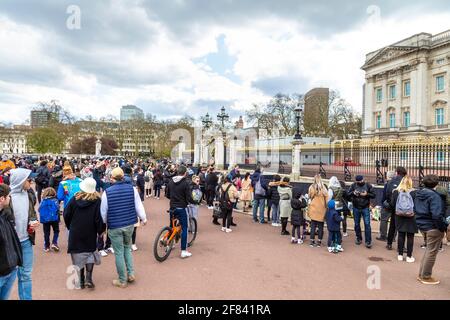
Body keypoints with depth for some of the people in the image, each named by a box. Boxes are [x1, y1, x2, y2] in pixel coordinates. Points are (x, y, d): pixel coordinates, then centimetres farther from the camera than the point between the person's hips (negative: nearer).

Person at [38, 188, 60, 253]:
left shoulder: (43, 201, 5)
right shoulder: (55, 200, -2)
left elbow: (40, 210, 1)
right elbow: (57, 209, -8)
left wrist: (42, 218, 12)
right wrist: (58, 219, 1)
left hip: (45, 219, 2)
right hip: (54, 218, -2)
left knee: (46, 233, 12)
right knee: (56, 231, 14)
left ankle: (46, 247, 16)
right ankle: (54, 243, -1)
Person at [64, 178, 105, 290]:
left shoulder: (75, 199, -5)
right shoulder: (97, 200, -13)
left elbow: (66, 214, 0)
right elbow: (99, 218, -13)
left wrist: (70, 226, 16)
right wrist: (100, 230, 2)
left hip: (75, 234, 1)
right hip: (90, 234, -1)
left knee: (78, 255, 11)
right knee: (90, 254, 15)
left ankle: (81, 281, 16)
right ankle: (88, 278, 4)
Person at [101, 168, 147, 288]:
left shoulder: (107, 192, -12)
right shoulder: (132, 189, -8)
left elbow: (103, 211, -2)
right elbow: (139, 206, -1)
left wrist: (104, 223, 17)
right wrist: (144, 218, 15)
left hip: (114, 227, -3)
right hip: (129, 224, 3)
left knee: (119, 253, 7)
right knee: (127, 248, 24)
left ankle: (122, 280, 18)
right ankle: (131, 274, 19)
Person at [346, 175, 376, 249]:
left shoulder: (368, 186, -3)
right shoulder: (353, 185, 0)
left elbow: (373, 195, -3)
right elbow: (348, 194, 2)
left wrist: (367, 194, -20)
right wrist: (353, 193, -18)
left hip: (365, 208, -2)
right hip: (356, 208, 2)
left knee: (367, 224, -5)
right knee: (357, 224, 12)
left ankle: (368, 241, 1)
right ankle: (359, 238, 28)